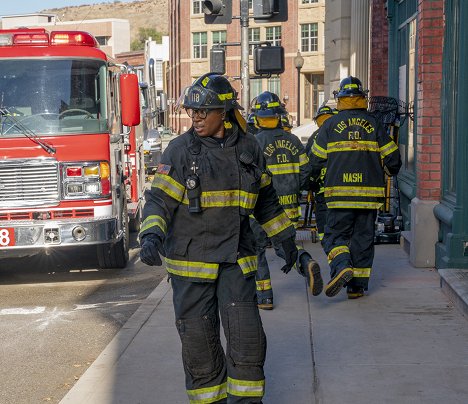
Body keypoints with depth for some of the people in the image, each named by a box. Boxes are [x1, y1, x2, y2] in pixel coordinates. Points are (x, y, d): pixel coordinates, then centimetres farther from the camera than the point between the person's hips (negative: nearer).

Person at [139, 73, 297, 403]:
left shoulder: (249, 148, 6)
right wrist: (151, 235, -25)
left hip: (236, 260, 2)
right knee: (199, 338, 5)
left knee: (247, 335, -2)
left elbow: (265, 199, 18)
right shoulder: (180, 150, -4)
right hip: (191, 259, -2)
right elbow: (159, 200, -8)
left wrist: (285, 237, 20)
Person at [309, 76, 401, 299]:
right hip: (370, 193, 2)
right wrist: (391, 172, 27)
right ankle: (357, 286, 11)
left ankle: (342, 266, -22)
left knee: (335, 235, 5)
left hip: (340, 193, -2)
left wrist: (314, 176, 25)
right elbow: (392, 157, 5)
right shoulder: (373, 124, 4)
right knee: (363, 238, 9)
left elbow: (316, 159, 4)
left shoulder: (331, 124, 1)